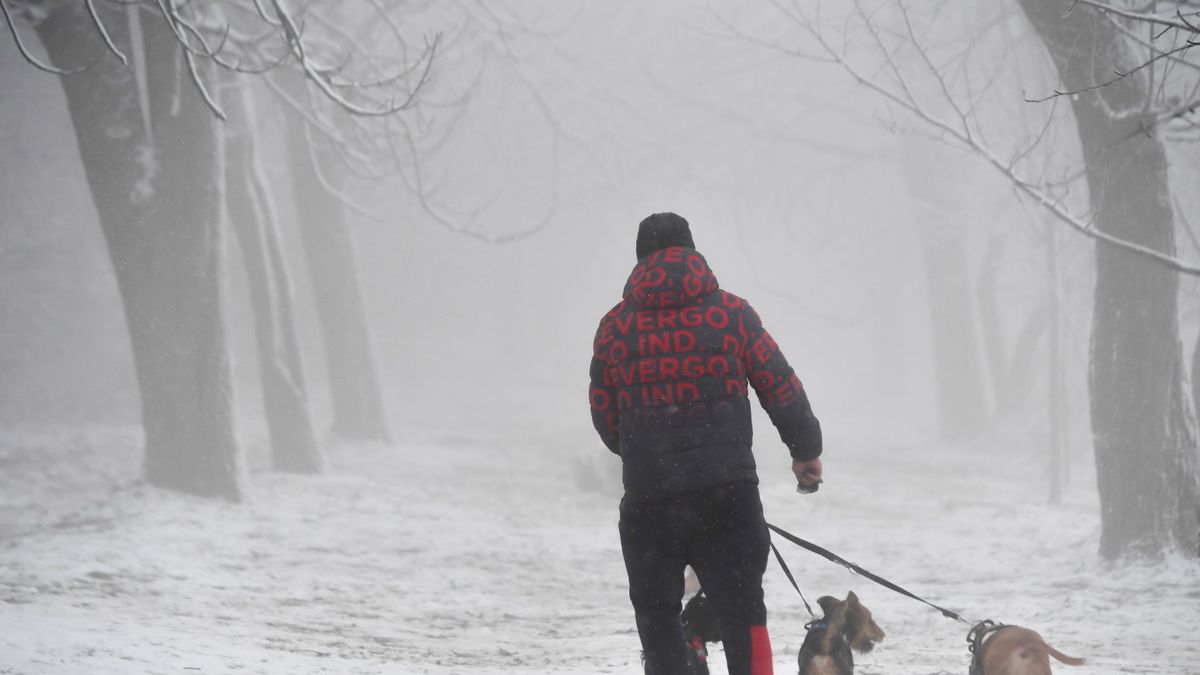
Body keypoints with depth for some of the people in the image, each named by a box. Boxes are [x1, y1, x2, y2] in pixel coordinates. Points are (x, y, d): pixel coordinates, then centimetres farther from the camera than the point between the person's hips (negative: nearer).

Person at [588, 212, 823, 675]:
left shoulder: (615, 326, 3)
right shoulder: (731, 313, 0)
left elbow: (604, 416, 8)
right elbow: (782, 390, 2)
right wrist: (806, 450, 17)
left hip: (647, 497, 1)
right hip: (726, 491, 0)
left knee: (657, 620, 12)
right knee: (742, 614, 7)